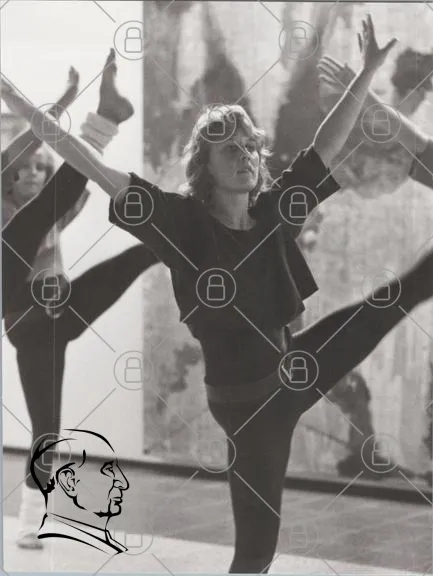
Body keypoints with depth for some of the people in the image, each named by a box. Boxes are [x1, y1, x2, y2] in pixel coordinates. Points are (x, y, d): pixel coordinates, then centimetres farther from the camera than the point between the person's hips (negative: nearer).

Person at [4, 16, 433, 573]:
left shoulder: (274, 210, -4)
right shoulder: (184, 220, -17)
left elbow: (325, 144, 4)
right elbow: (96, 169, -23)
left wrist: (368, 71, 5)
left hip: (294, 366, 5)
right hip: (246, 395, -5)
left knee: (388, 305, 16)